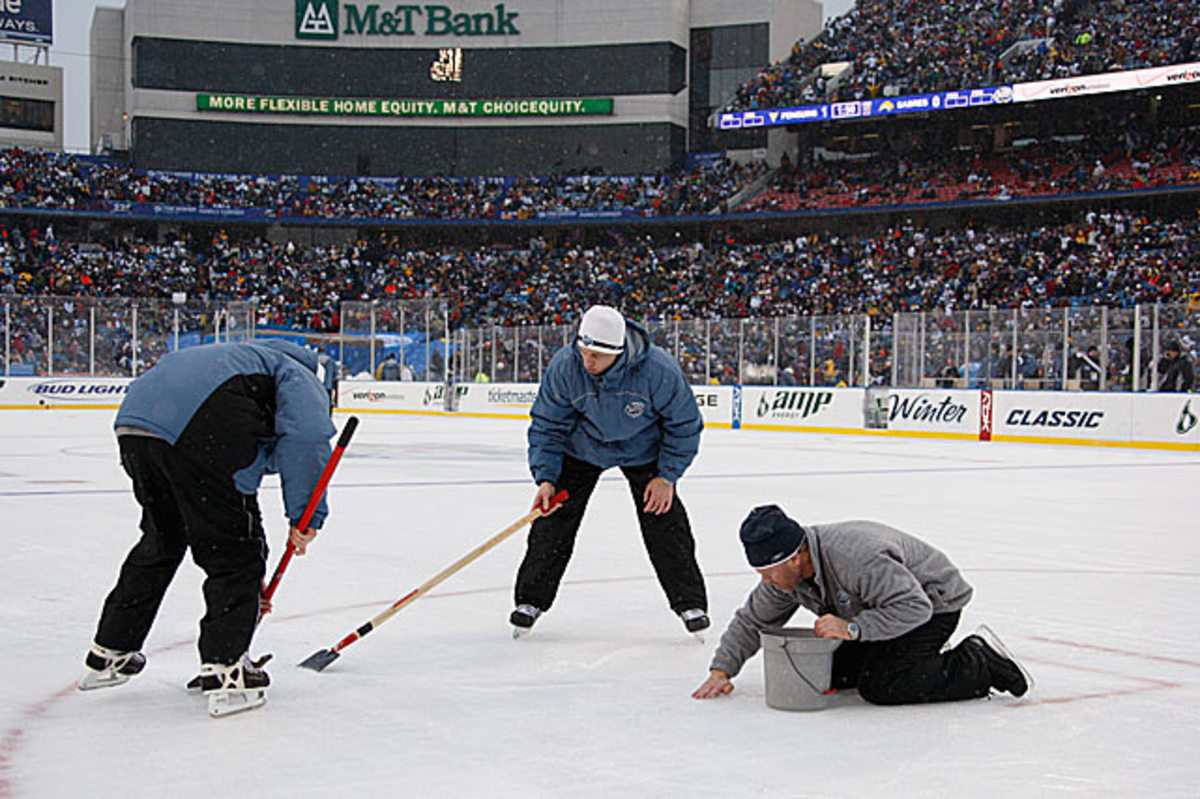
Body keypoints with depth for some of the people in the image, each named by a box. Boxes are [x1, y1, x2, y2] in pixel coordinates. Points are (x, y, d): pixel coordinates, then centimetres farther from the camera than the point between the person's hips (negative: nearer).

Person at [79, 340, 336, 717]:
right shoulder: (298, 375, 21)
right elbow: (306, 433, -6)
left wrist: (248, 582, 46)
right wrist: (305, 516, -5)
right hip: (199, 430, -8)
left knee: (160, 540, 27)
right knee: (235, 548, 6)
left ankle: (109, 654, 37)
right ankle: (225, 671, 3)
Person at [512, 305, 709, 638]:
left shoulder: (659, 370, -32)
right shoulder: (563, 367, -28)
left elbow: (684, 425, -15)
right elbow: (547, 425, -14)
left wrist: (667, 475, -14)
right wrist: (545, 478, -22)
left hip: (642, 450, -1)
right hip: (581, 449, 1)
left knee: (665, 523, -5)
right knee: (553, 520, -4)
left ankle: (690, 602, 12)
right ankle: (531, 600, 11)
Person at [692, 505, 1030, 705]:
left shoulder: (854, 558, -39)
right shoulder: (784, 573, -12)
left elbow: (914, 606, -40)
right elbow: (751, 620, 1)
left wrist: (852, 628, -44)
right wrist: (721, 670, -9)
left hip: (933, 603, -9)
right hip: (877, 606, 9)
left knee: (878, 686, -22)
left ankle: (982, 663, -9)